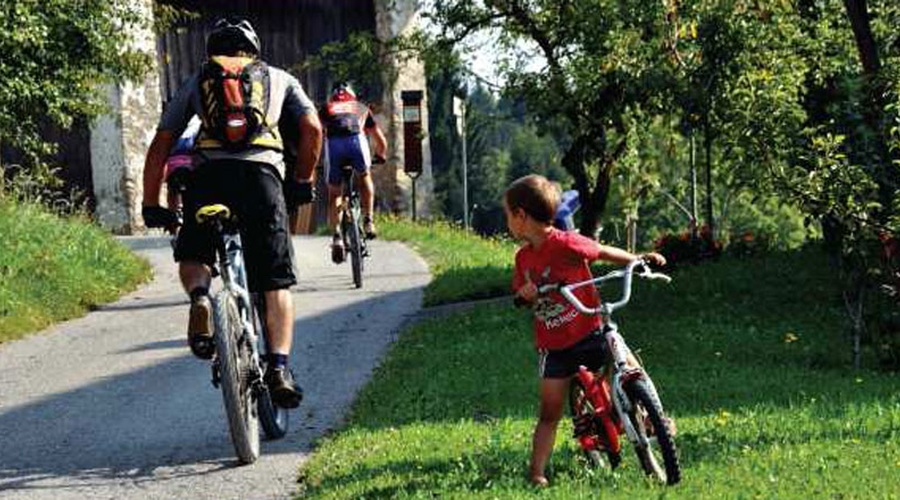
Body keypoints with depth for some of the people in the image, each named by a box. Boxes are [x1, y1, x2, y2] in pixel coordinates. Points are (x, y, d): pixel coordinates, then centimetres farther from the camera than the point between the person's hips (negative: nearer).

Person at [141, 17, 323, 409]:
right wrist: (303, 181, 23)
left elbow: (160, 145, 20)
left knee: (192, 255, 24)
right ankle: (279, 367, -9)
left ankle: (199, 296, -9)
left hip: (208, 174, 1)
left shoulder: (196, 82, 26)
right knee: (276, 283, 6)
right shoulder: (278, 78, 26)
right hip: (262, 174, 0)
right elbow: (312, 128, 12)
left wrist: (151, 206, 23)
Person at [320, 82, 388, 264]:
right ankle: (368, 220, 17)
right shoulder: (361, 108, 36)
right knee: (364, 177, 29)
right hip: (356, 138, 0)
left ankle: (337, 236, 0)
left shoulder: (327, 108, 34)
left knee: (334, 192, 13)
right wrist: (380, 157, 61)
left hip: (333, 142, 0)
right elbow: (381, 141, 42)